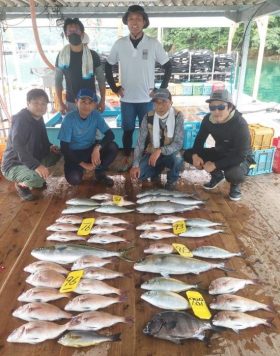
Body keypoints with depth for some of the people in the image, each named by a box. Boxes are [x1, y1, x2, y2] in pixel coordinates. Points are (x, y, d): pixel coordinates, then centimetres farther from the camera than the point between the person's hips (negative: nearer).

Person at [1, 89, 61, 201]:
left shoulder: (39, 118, 5)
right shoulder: (20, 119, -22)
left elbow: (41, 140, 17)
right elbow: (17, 145, -35)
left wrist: (50, 146, -8)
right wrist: (36, 165, -47)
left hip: (31, 161, 9)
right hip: (13, 165, -9)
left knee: (56, 154, 2)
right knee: (38, 178, -34)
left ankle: (36, 178, 11)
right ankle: (21, 184, 0)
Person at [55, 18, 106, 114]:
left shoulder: (92, 55, -3)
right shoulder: (62, 56, -1)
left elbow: (101, 79, 2)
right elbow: (58, 81, 4)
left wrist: (102, 100, -2)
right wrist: (60, 103, -1)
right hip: (71, 103, 1)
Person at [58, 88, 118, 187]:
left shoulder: (96, 115, -11)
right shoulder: (69, 119, -20)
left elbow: (110, 134, -17)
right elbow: (64, 147, -20)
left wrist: (97, 147, -36)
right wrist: (83, 164, -23)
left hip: (91, 149, 3)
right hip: (74, 153, -3)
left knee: (113, 147, -24)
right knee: (74, 179, -31)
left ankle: (100, 173, 0)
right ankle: (79, 168, 7)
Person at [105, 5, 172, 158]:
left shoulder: (153, 43, -5)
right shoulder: (119, 44, -1)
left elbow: (168, 67, 2)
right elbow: (108, 66, 10)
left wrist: (161, 90, -4)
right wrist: (114, 88, 3)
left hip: (147, 99, -1)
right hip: (127, 99, 1)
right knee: (127, 130, 12)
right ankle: (127, 157, 29)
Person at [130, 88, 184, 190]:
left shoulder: (178, 116, -17)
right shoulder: (148, 117, -11)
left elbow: (178, 143, -23)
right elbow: (140, 142, -11)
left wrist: (160, 151, -38)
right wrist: (135, 164, -20)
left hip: (169, 154, -2)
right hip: (152, 153, 2)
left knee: (178, 159, -36)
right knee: (139, 175, -22)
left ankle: (172, 179, 0)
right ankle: (158, 168, 14)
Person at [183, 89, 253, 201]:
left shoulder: (240, 124, -30)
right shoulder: (208, 119, -14)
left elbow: (241, 155, -31)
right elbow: (200, 139, 0)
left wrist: (215, 165, -35)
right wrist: (195, 155, -21)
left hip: (240, 158, -6)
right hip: (219, 153, 6)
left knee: (234, 173, -41)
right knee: (188, 154, -9)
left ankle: (235, 185, 1)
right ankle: (217, 175, 11)